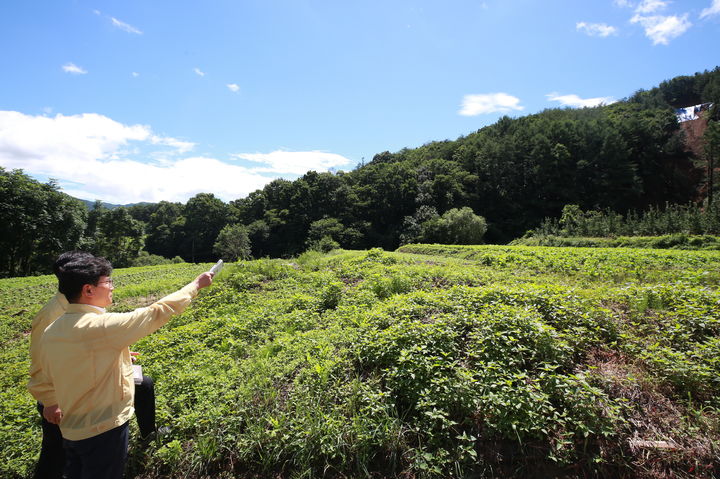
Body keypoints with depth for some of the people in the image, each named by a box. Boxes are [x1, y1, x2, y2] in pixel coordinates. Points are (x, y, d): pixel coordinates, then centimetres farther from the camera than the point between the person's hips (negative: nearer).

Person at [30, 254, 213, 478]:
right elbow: (157, 312, -21)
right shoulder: (103, 326, -26)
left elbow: (42, 382, 10)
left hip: (69, 431, 8)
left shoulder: (51, 332, -1)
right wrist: (196, 284, -10)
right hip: (103, 431, -8)